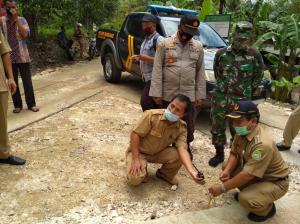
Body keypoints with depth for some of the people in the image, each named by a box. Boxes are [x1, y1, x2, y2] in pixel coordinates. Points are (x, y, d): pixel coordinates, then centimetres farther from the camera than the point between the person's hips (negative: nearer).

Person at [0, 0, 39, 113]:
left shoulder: (22, 19, 2)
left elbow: (25, 34, -12)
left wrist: (16, 19, -16)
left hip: (22, 56, 0)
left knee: (27, 81, 5)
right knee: (13, 82, 8)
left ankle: (31, 104, 15)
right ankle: (17, 105, 20)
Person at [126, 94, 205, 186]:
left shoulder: (182, 127, -16)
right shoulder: (152, 115, -27)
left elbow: (182, 149, -28)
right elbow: (135, 134, -23)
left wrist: (192, 172, -45)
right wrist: (136, 160, -28)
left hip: (159, 152, 4)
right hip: (139, 151, -3)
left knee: (178, 155, -24)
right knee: (135, 179, -26)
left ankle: (164, 174, 8)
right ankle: (142, 169, 12)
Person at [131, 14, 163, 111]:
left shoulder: (158, 39, -13)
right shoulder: (146, 38, 17)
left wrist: (146, 58, -25)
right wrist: (139, 58, 10)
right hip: (147, 77, 9)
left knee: (145, 102, -13)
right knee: (154, 104, 13)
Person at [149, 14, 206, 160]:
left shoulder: (198, 47, 7)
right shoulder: (164, 44, -2)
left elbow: (200, 73, 8)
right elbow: (157, 70, -5)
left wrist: (200, 95, 3)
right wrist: (157, 93, -10)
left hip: (189, 95, 2)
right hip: (168, 94, -2)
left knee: (188, 126, 11)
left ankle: (185, 147, 34)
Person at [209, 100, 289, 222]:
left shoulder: (262, 144, -37)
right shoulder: (242, 132, -11)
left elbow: (248, 175, -34)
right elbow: (234, 154, 0)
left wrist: (222, 188, -26)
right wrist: (227, 170, -20)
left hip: (275, 182, -8)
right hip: (255, 173, 8)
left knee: (245, 199, -29)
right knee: (227, 167, 1)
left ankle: (267, 209, 5)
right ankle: (249, 190, 18)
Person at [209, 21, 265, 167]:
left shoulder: (254, 55, -5)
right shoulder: (221, 53, 0)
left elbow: (257, 77, 6)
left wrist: (246, 92, 10)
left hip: (241, 101, -2)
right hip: (220, 98, 2)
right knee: (217, 128, 10)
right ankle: (219, 154, 30)